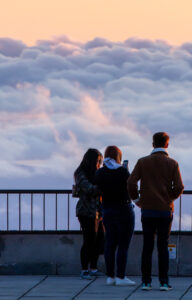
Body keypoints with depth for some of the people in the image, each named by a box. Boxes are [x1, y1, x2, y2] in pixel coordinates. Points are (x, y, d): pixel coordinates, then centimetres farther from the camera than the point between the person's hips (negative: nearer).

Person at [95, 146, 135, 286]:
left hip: (107, 211, 6)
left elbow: (99, 191, 7)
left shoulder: (99, 173, 2)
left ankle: (110, 277, 9)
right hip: (124, 210, -6)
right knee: (123, 245, -2)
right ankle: (121, 277, -4)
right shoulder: (122, 171, -13)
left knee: (110, 244, 9)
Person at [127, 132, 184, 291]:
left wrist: (137, 199, 4)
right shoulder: (172, 164, -1)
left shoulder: (143, 162, 0)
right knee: (163, 246, 3)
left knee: (147, 246, 4)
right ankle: (164, 282, -1)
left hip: (147, 210, 1)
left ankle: (146, 282, 2)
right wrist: (170, 198, 10)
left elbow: (131, 183, -9)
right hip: (166, 210, -1)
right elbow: (179, 187, -9)